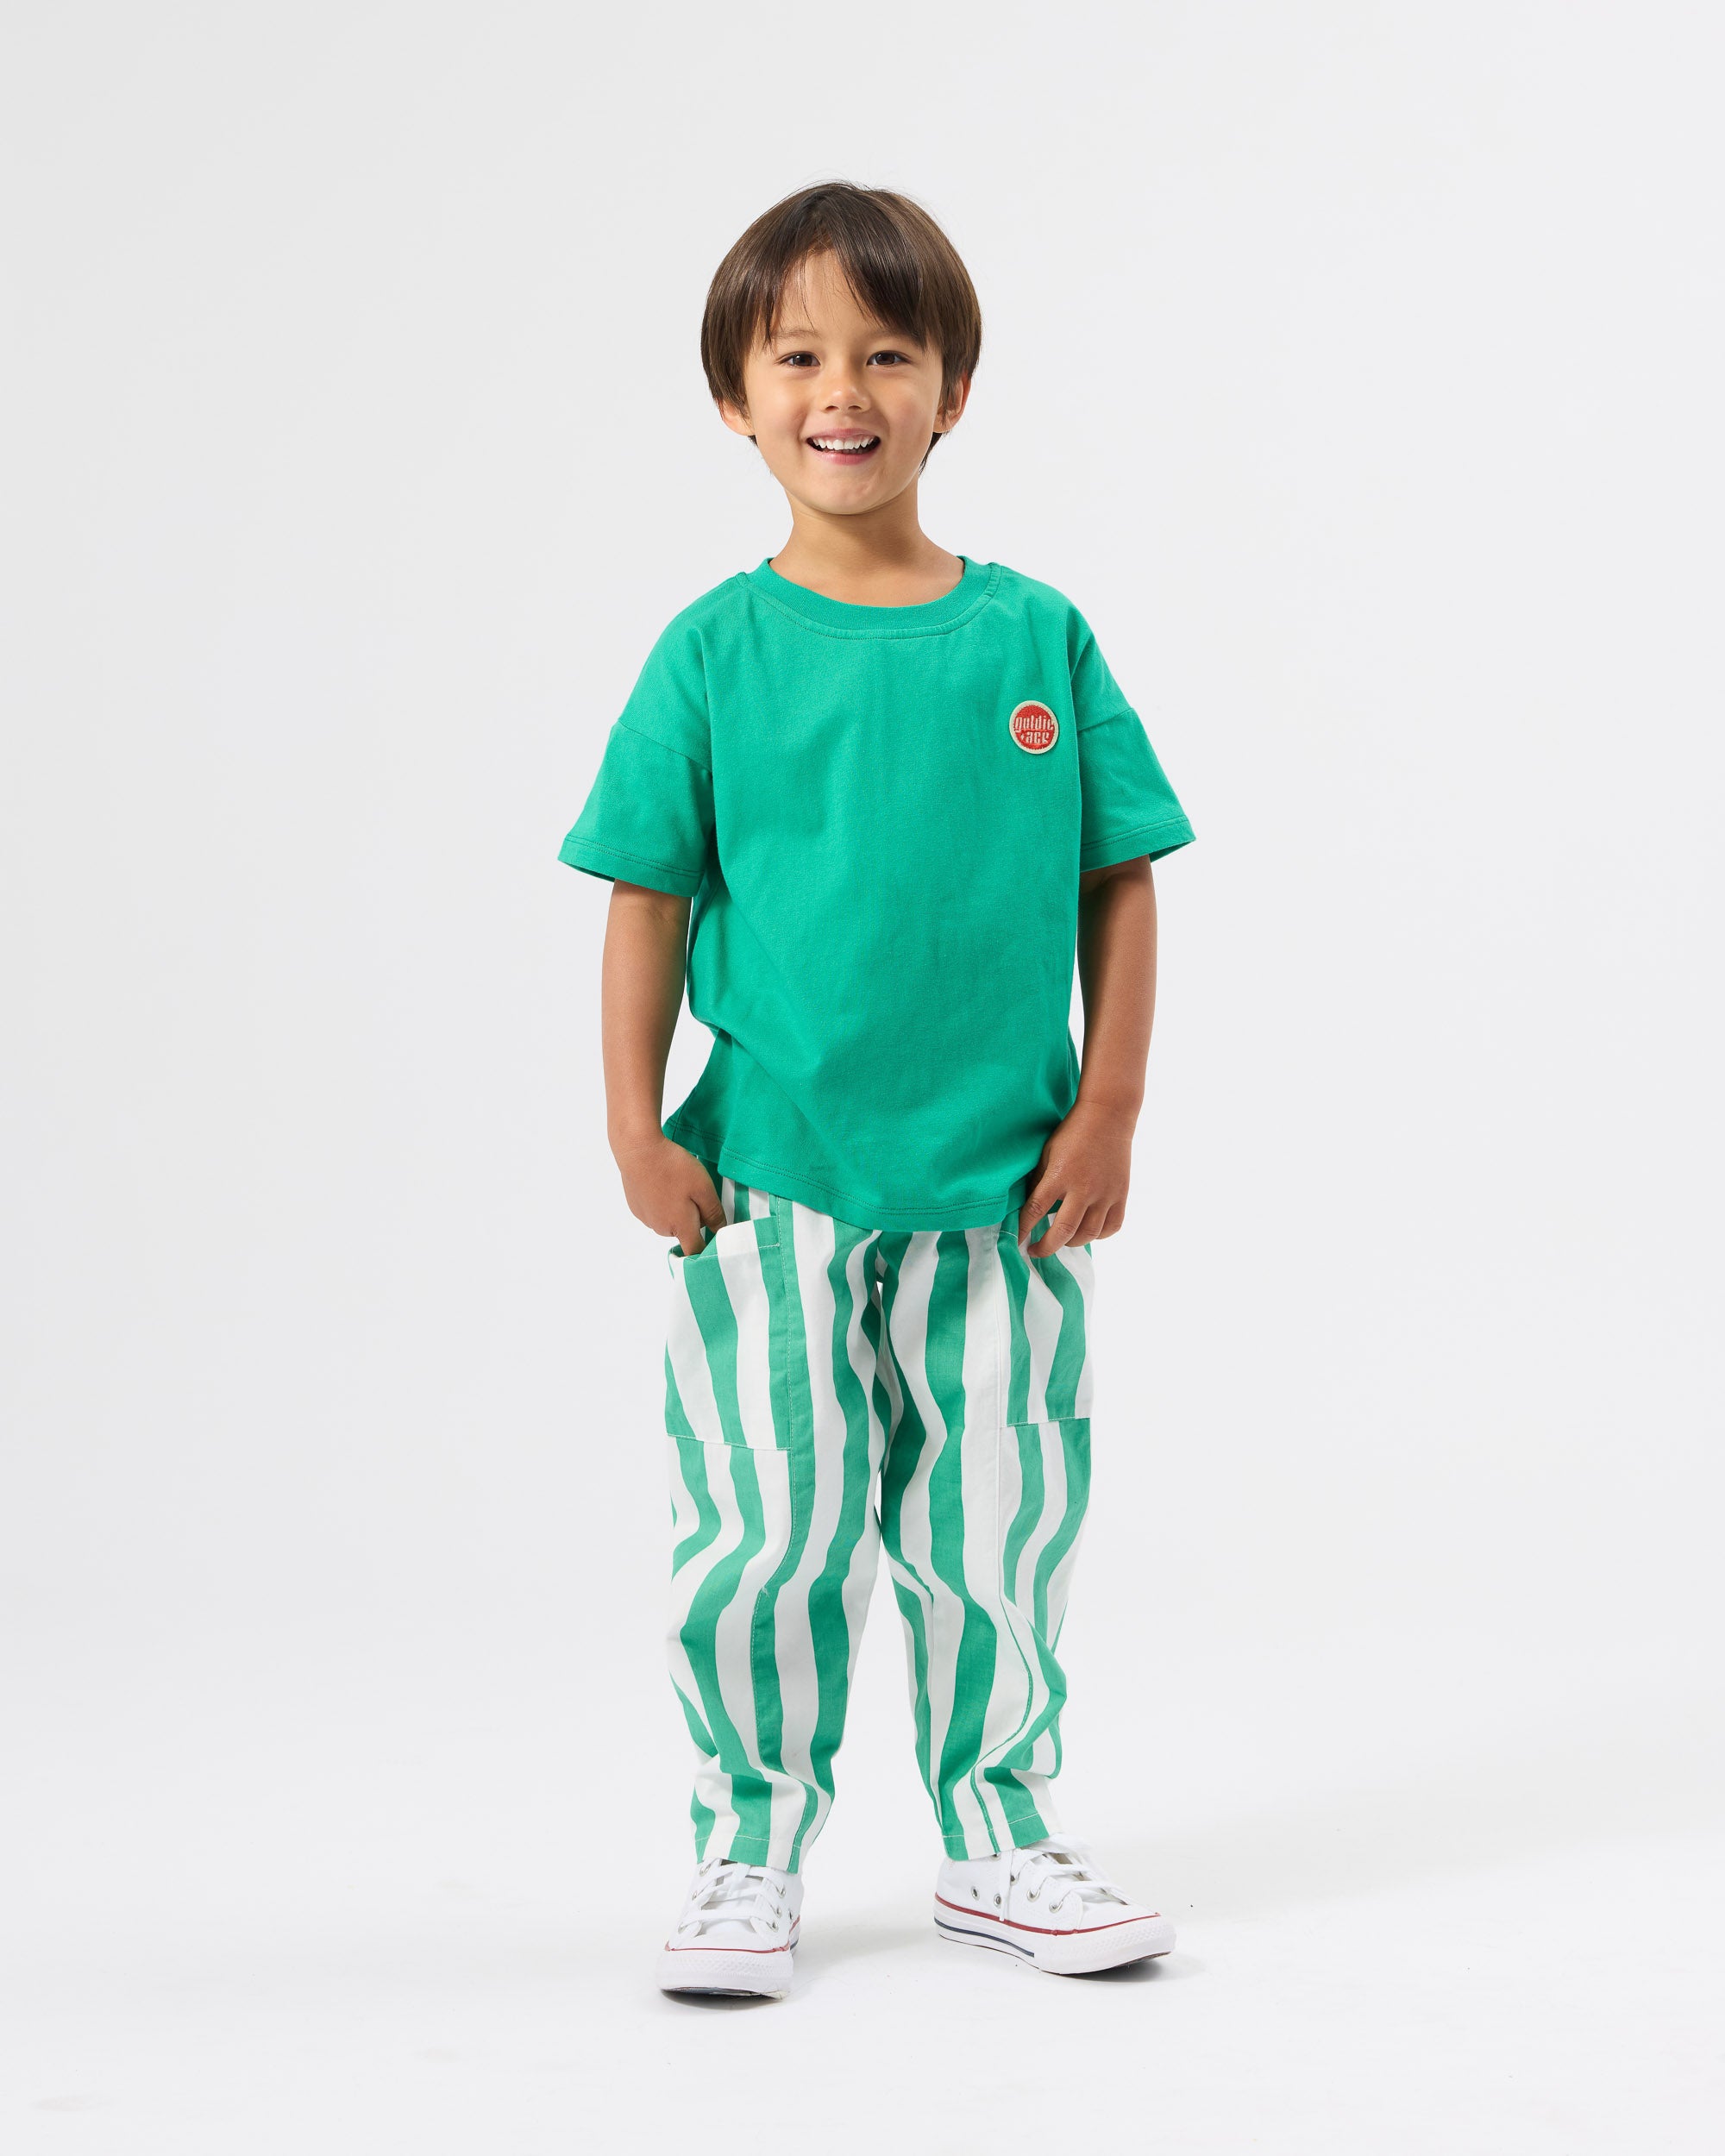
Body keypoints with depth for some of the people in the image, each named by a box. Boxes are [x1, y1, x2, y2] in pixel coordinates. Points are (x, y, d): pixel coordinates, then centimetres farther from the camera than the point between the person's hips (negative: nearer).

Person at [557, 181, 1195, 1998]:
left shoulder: (1037, 635, 1)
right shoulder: (717, 654, -2)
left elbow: (1120, 881, 4)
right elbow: (648, 899, 0)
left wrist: (1107, 1112, -1)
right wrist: (637, 1131, -5)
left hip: (1002, 1183, 2)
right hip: (769, 1181, -1)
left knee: (996, 1529, 10)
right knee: (765, 1530, -1)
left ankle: (999, 1842, 27)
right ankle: (749, 1855, 18)